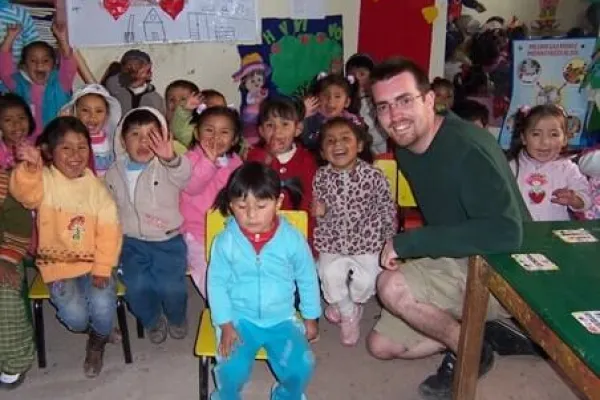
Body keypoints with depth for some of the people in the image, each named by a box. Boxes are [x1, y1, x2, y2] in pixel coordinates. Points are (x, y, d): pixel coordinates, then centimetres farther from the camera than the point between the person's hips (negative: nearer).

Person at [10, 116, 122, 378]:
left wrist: (103, 268, -13)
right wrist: (29, 168, -55)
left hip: (93, 262, 1)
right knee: (76, 317, -20)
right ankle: (91, 329, 21)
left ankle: (96, 343, 15)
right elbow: (24, 192, -33)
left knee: (103, 308, -22)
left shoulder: (96, 187, -2)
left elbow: (108, 231, -4)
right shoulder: (44, 180, -8)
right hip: (57, 264, -1)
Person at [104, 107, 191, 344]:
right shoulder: (113, 174, 7)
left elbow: (183, 175, -31)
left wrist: (171, 158, -52)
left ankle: (176, 318, 14)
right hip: (131, 241, 2)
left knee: (171, 285, -24)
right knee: (137, 285, -23)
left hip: (168, 240, -2)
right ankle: (153, 321, 12)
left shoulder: (167, 168, -5)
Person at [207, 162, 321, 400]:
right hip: (239, 319, -1)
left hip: (281, 319, 1)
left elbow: (307, 280, 4)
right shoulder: (225, 241, -10)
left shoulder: (292, 239, -9)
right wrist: (225, 325, -8)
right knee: (232, 369, -21)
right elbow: (217, 284, -3)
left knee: (300, 368, -15)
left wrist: (311, 318, 10)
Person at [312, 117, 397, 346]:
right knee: (330, 274, -20)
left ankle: (351, 304, 20)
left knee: (366, 279, -18)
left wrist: (389, 241, 4)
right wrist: (319, 212, -14)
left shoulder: (373, 176, -10)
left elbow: (387, 208, 1)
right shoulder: (321, 177, -4)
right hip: (334, 243, 1)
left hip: (367, 242, -1)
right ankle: (349, 313, 11)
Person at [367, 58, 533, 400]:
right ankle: (485, 333, 11)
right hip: (454, 263, 9)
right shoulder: (405, 148, -1)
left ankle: (470, 349, -3)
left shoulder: (468, 149, -27)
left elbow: (506, 233, -39)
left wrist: (408, 242, -33)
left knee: (392, 286, -28)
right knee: (382, 345, 8)